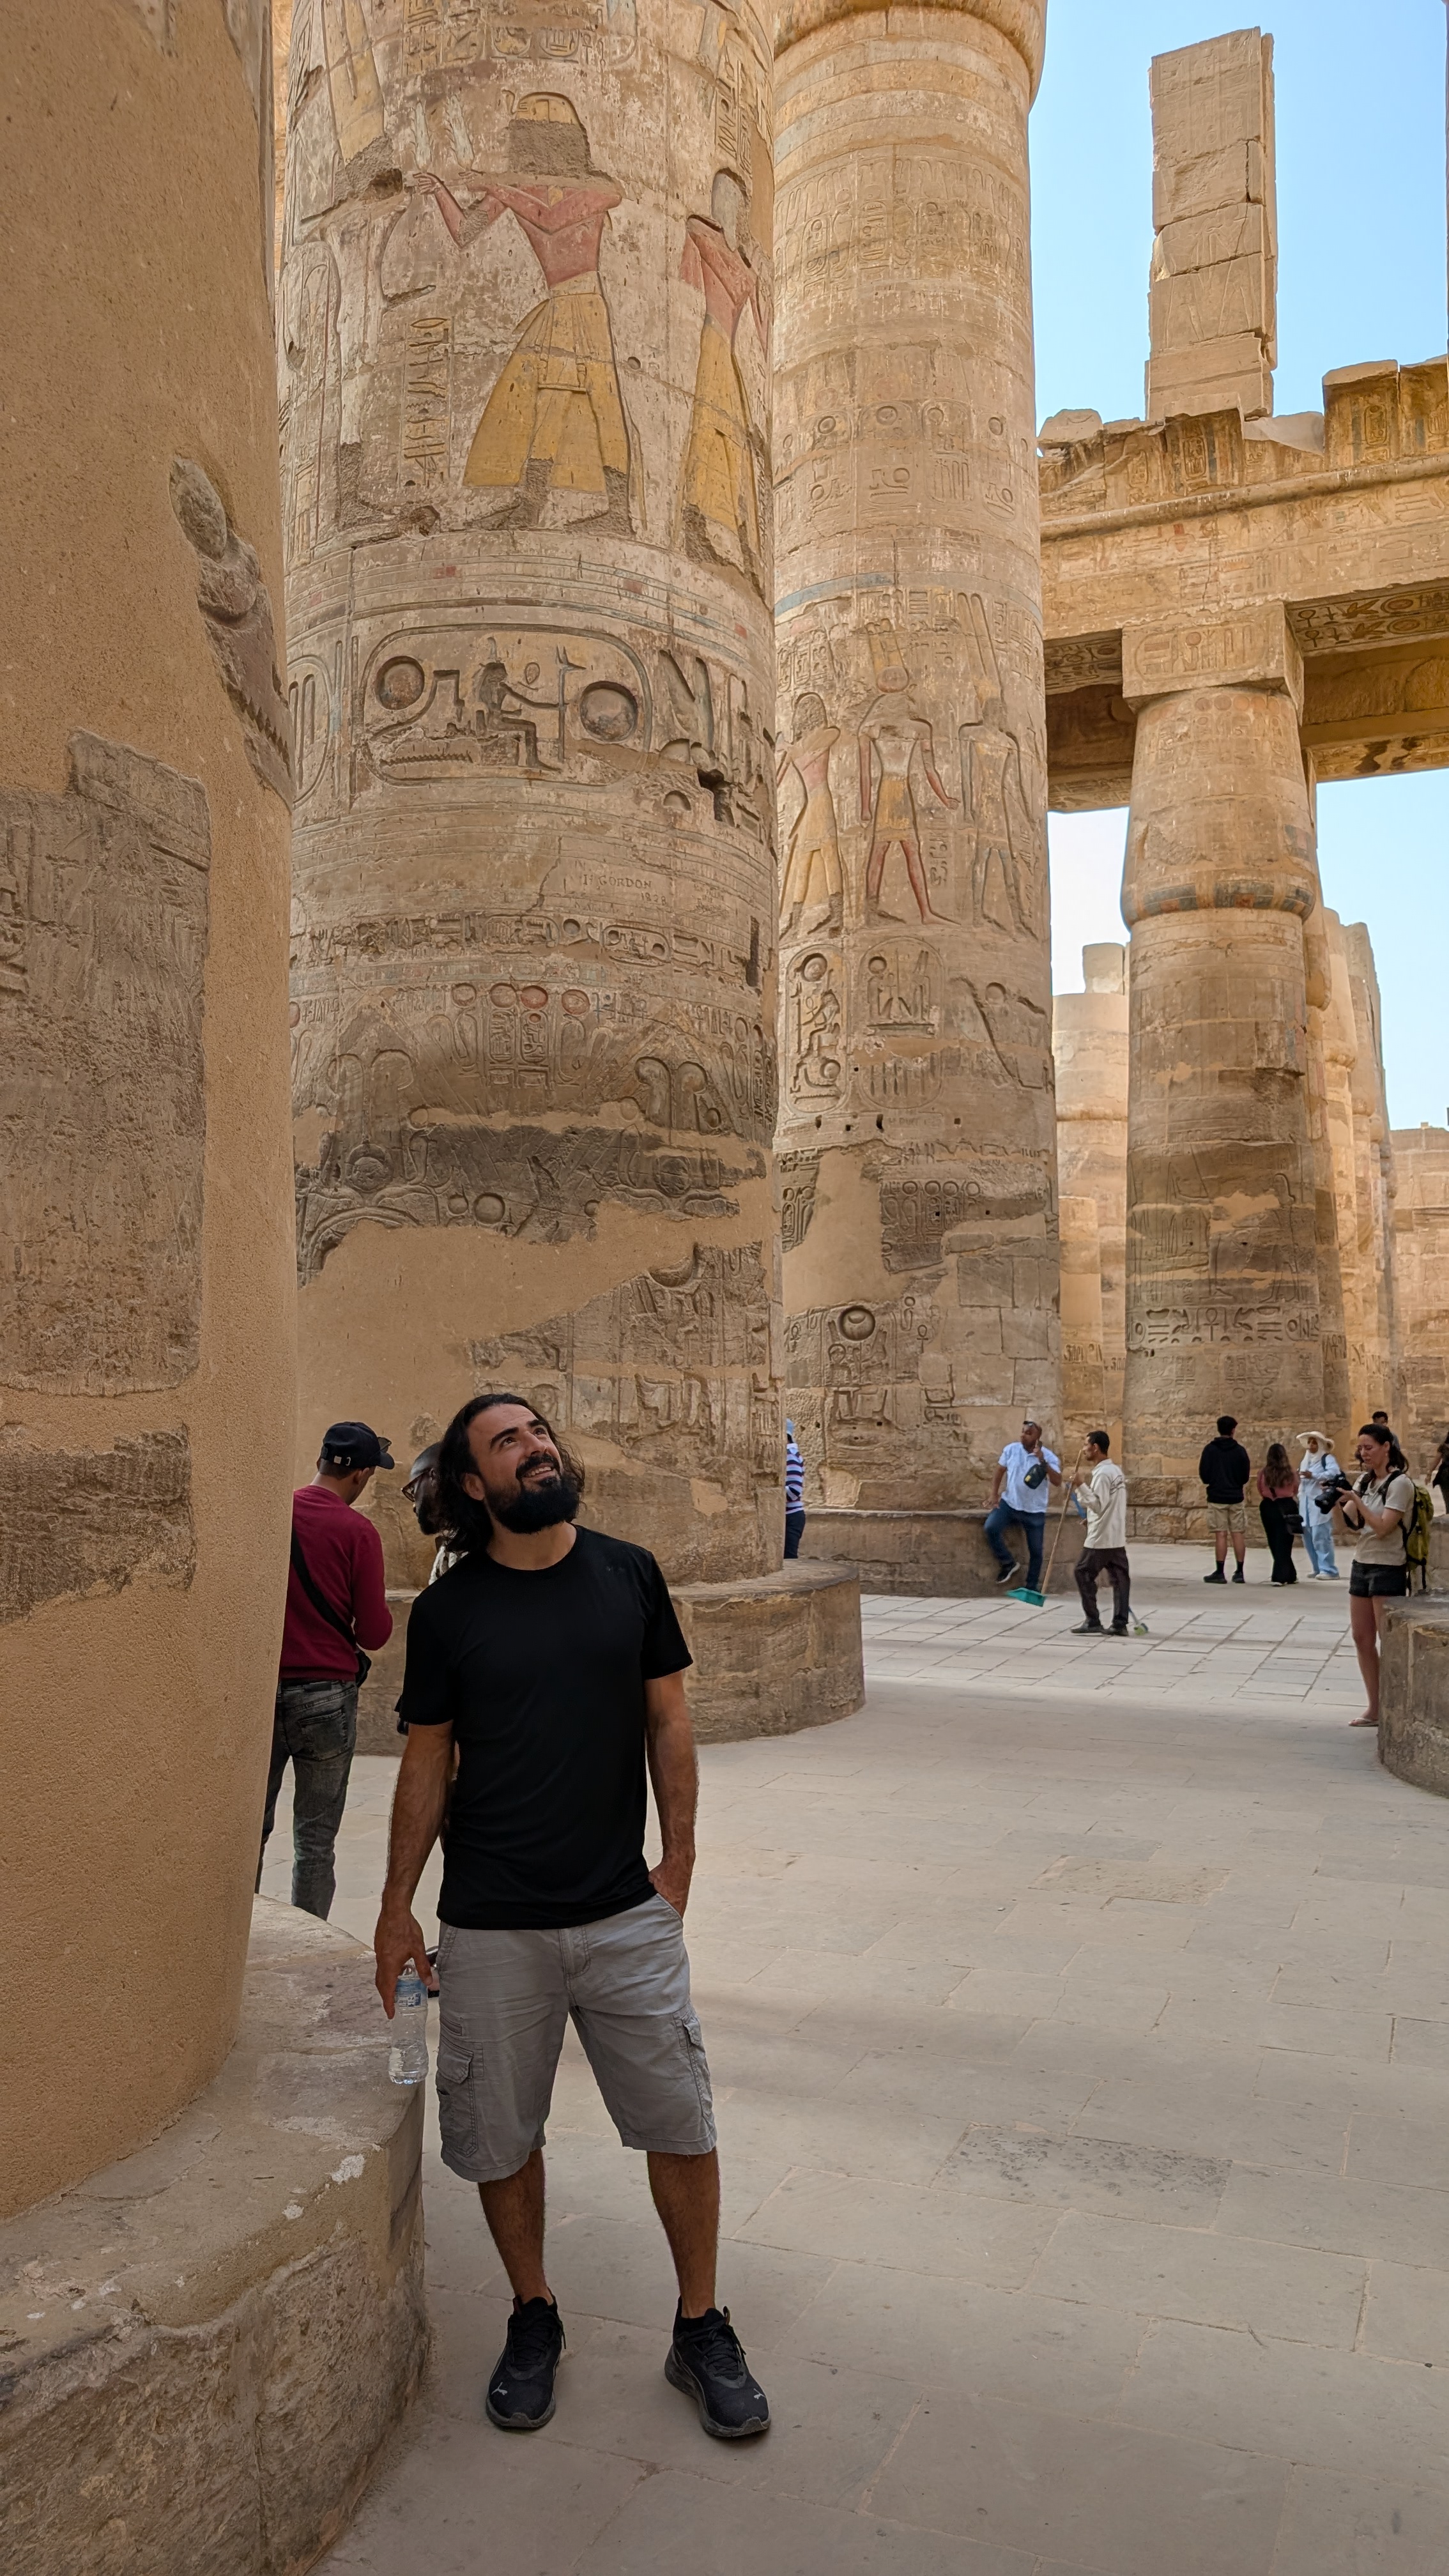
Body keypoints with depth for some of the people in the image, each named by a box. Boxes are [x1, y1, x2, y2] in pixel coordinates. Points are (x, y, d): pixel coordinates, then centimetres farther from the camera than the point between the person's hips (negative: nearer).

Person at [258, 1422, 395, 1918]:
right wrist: (379, 1610, 11)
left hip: (263, 1689, 3)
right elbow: (374, 1634, -9)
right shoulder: (357, 1532, -10)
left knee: (251, 1828, 14)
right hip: (325, 1695, -3)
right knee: (315, 1841, 7)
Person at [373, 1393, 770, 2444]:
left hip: (627, 1912, 1)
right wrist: (398, 1906, 5)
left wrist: (680, 1856, 2)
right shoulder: (447, 1609, -5)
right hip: (492, 1926, 0)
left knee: (682, 2124, 6)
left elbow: (667, 1720, 5)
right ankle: (534, 2318, 37)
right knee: (500, 2136, 12)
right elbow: (428, 1762, 3)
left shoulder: (628, 1574, -1)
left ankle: (702, 2328, 28)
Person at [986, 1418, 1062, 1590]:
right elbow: (999, 1472, 8)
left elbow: (1057, 1481, -22)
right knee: (991, 1528, -24)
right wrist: (994, 1496, 0)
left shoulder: (1049, 1457, -10)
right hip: (1010, 1504, 1)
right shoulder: (1011, 1449, -3)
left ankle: (1032, 1588, 25)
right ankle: (1009, 1565, -3)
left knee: (1036, 1551, 7)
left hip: (1035, 1511, -1)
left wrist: (1043, 1461, -31)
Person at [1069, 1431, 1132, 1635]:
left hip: (1100, 1539, -9)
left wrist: (1082, 1485, -23)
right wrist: (1092, 1519, 22)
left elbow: (1098, 1505, -22)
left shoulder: (1102, 1474, -17)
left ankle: (1093, 1623, 1)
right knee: (1120, 1577, 7)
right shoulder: (1116, 1470, 13)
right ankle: (1121, 1623, 7)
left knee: (1084, 1574, 0)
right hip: (1117, 1537, 9)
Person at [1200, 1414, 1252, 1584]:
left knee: (1220, 1535, -1)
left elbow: (1204, 1475, -4)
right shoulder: (1240, 1450, -1)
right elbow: (1246, 1476, 4)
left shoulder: (1210, 1449, -6)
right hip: (1236, 1497, 2)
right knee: (1238, 1534, 6)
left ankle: (1220, 1572, -2)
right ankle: (1240, 1572, 8)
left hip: (1217, 1497, -2)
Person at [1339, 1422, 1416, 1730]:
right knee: (1362, 1639, 8)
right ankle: (1375, 1709, 16)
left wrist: (1355, 1500, -21)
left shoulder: (1399, 1483, -10)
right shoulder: (1365, 1481, 11)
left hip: (1388, 1568, -8)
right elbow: (1347, 1524, 6)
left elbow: (1383, 1528, -18)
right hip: (1361, 1563, 8)